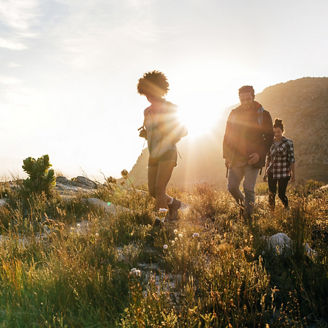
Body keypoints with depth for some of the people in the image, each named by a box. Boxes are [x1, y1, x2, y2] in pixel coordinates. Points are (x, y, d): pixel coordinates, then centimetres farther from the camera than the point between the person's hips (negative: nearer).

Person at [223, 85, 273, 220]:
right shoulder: (234, 114, 7)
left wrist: (260, 154, -12)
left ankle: (248, 217, 7)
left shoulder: (263, 115, 0)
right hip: (235, 158, 3)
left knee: (248, 189, -8)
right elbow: (227, 136, 13)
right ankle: (243, 205, 30)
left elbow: (269, 138, 2)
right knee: (232, 187, 2)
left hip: (253, 159, -3)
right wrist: (227, 156, 5)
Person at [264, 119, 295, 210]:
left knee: (281, 194, -2)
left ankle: (287, 209, 23)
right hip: (272, 172, 4)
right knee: (271, 194, 3)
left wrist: (293, 174, -6)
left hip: (284, 173, -4)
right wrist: (265, 173, 15)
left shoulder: (288, 143, -5)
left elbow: (292, 159, -5)